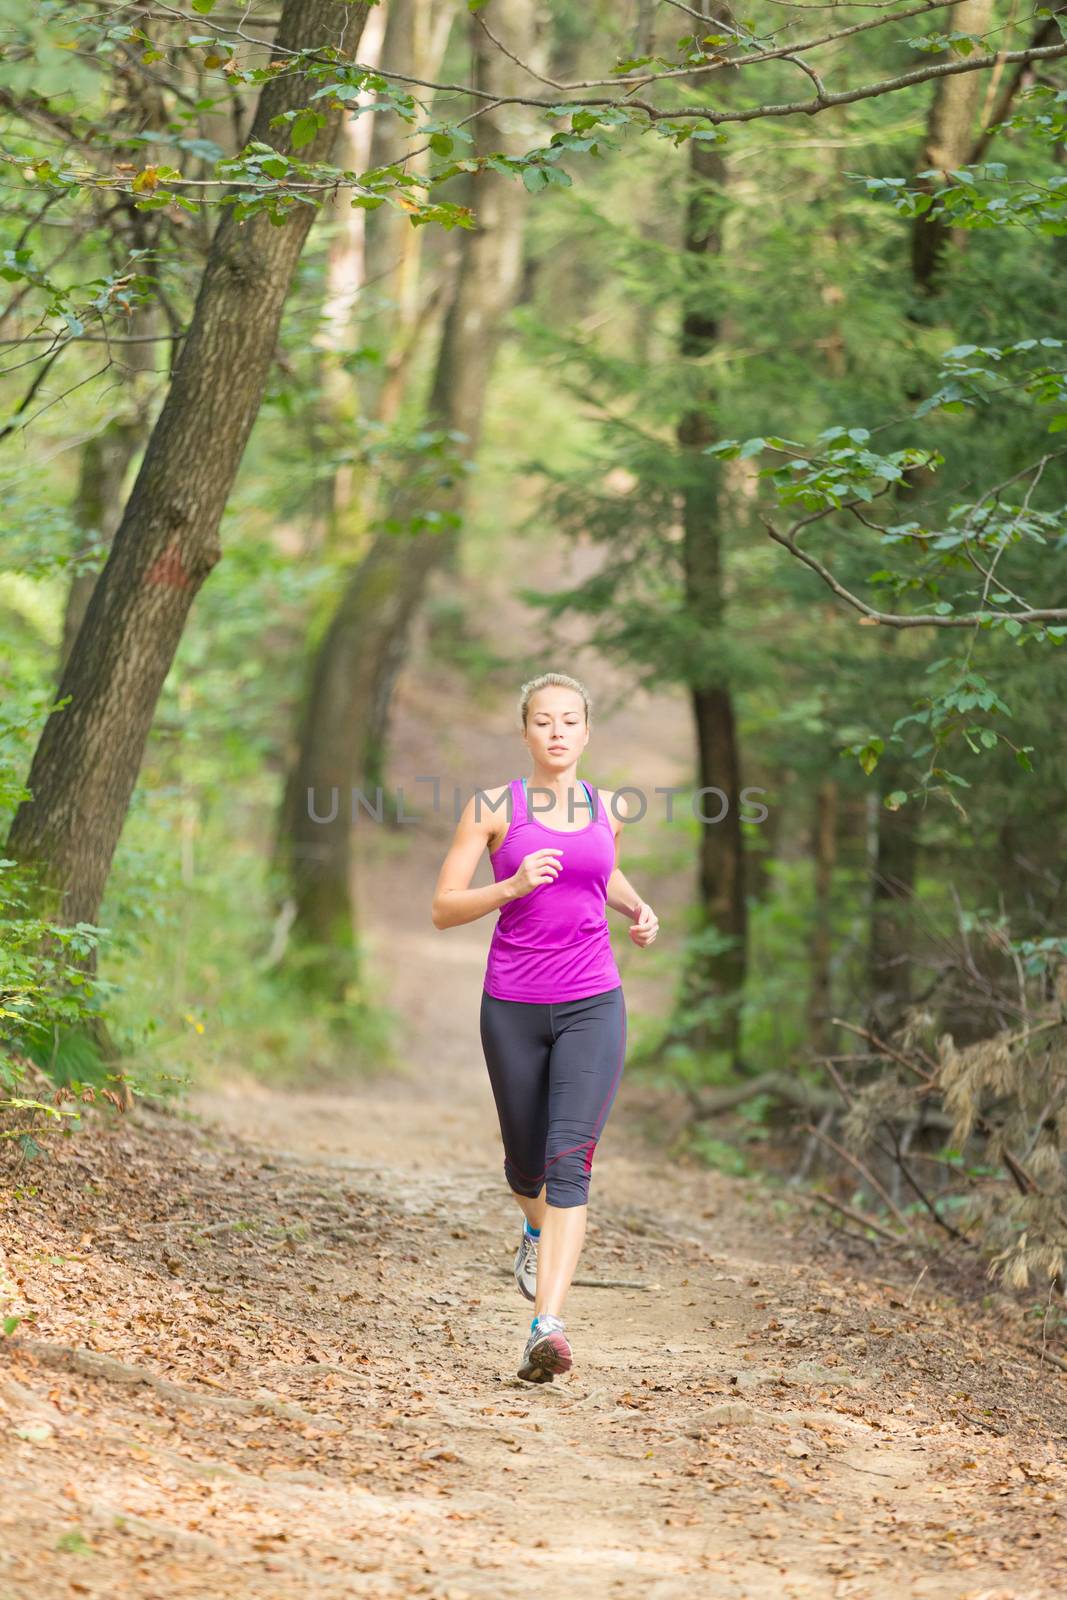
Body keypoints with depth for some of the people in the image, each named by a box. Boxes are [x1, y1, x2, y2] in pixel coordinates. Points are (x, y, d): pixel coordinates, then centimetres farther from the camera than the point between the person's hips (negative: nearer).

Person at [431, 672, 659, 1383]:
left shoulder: (609, 808, 8)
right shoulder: (492, 808, -2)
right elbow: (444, 908, -3)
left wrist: (639, 909, 10)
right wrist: (513, 886, -19)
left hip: (592, 1007, 0)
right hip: (514, 1009, 0)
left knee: (570, 1162, -17)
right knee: (526, 1161, 15)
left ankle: (548, 1329, -25)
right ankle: (538, 1228, 53)